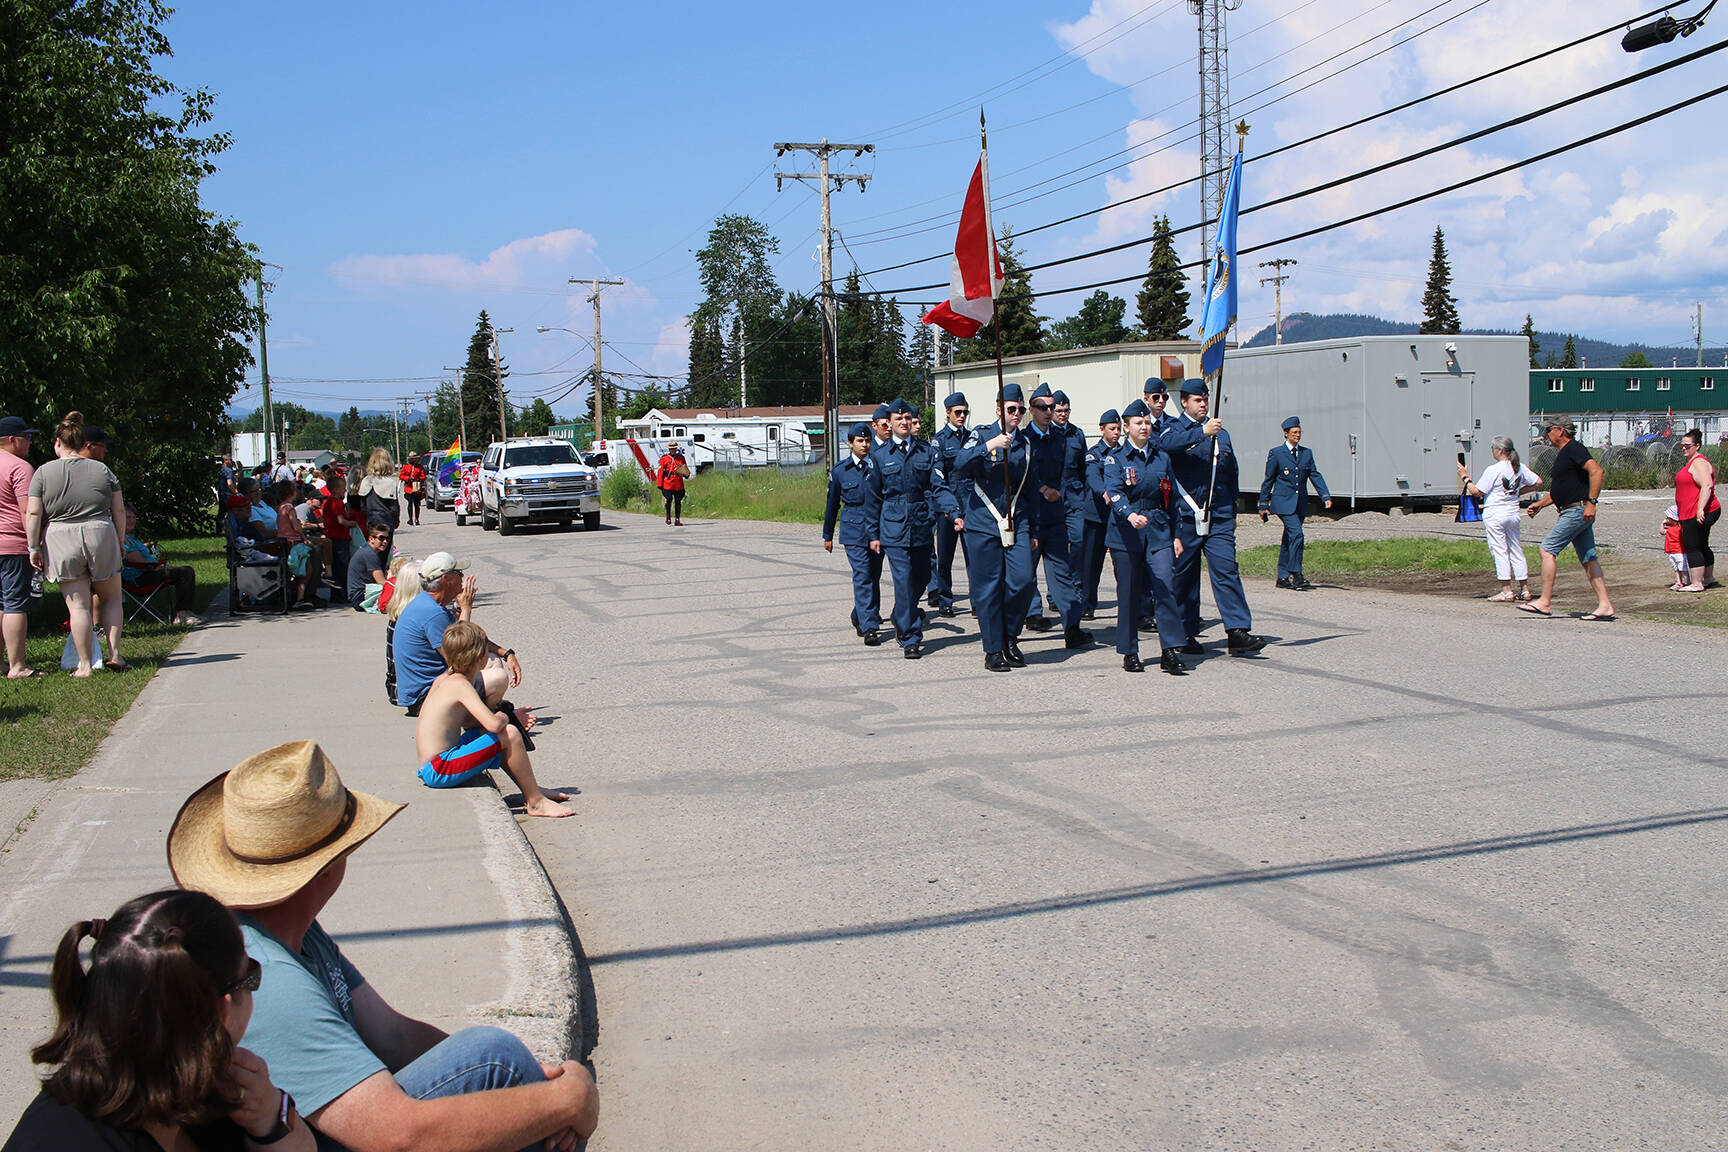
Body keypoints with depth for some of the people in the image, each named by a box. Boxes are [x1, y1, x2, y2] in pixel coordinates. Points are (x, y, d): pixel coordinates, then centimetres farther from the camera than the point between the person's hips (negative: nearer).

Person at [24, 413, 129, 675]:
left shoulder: (44, 472, 0)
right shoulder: (103, 470, 6)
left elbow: (33, 513, -5)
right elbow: (119, 510, 4)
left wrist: (34, 547, -1)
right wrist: (120, 542, 12)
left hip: (61, 544, -1)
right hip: (101, 536, 1)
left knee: (78, 606, 2)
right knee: (111, 598, 16)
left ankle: (84, 665, 3)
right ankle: (114, 654, 7)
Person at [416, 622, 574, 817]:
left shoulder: (443, 680, 11)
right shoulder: (460, 685, -17)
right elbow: (494, 724, -29)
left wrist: (505, 717, 15)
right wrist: (503, 718, -4)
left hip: (429, 769, 10)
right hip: (440, 771, -10)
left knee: (485, 732, 26)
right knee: (509, 735, -15)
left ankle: (531, 790, 27)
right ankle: (536, 802, -6)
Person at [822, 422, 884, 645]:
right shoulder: (840, 471, 4)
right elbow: (832, 504, 13)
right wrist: (828, 535, 18)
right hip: (854, 531, -2)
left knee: (874, 576, 9)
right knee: (862, 576, -13)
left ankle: (859, 618, 30)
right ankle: (869, 628, -15)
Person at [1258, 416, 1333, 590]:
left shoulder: (1307, 453, 12)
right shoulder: (1276, 453, -1)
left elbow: (1315, 475, 8)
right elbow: (1268, 480, 2)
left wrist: (1326, 497, -5)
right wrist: (1264, 505, 2)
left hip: (1300, 503, 5)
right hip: (1283, 502, -5)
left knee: (1288, 540, 10)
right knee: (1296, 533, -19)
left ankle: (1283, 578, 16)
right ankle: (1297, 575, -17)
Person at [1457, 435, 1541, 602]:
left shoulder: (1493, 470, -14)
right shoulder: (1520, 468, 6)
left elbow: (1476, 491, -13)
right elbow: (1538, 483, 11)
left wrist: (1465, 477, 0)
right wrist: (1519, 491, 16)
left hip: (1494, 515, -7)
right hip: (1513, 513, 7)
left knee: (1500, 551, -3)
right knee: (1516, 551, 13)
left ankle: (1506, 591, -5)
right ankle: (1525, 589, 16)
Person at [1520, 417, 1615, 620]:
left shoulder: (1574, 449, -10)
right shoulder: (1564, 453, 22)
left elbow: (1596, 471, -23)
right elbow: (1559, 490, 30)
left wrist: (1591, 502, -27)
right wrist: (1540, 504, 20)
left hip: (1577, 510, -10)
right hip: (1573, 512, 10)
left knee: (1548, 550, -11)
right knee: (1588, 558, 6)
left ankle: (1545, 602, -11)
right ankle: (1605, 605, 5)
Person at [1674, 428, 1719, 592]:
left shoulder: (1699, 462, -14)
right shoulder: (1692, 462, 21)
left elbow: (1707, 486, -26)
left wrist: (1700, 509, -33)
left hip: (1697, 514, -11)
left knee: (1693, 548, -9)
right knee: (1702, 547, 21)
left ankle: (1696, 583, -8)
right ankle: (1709, 577, 34)